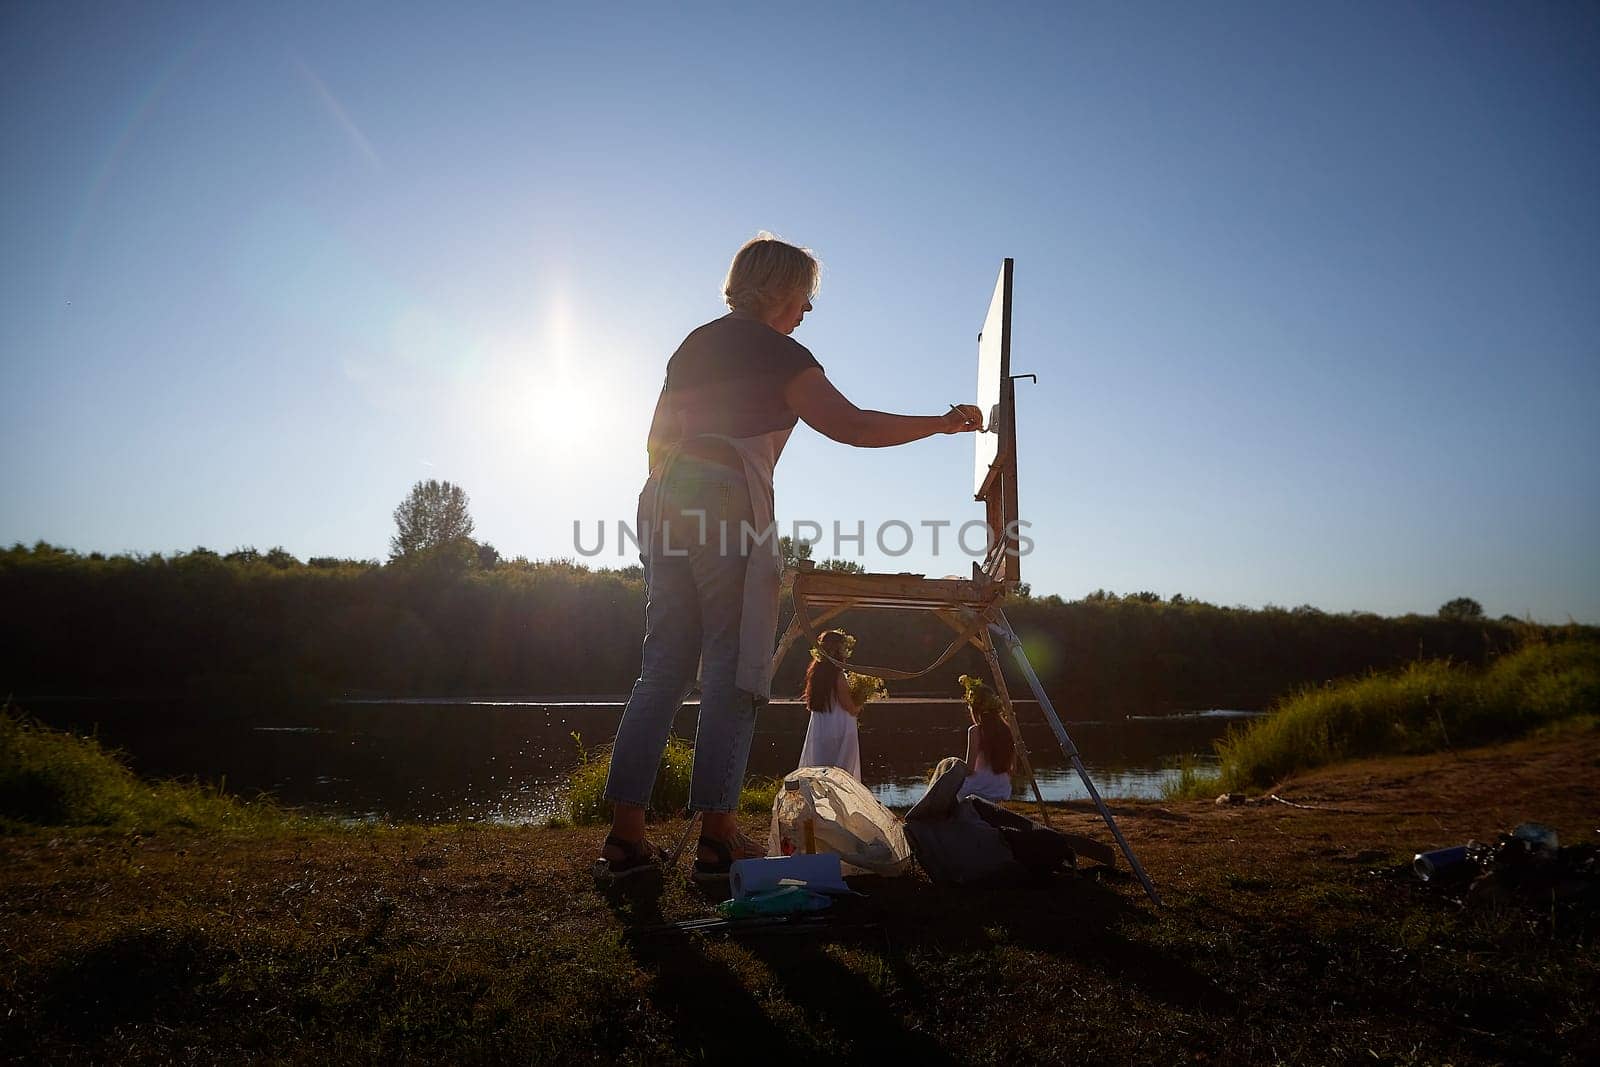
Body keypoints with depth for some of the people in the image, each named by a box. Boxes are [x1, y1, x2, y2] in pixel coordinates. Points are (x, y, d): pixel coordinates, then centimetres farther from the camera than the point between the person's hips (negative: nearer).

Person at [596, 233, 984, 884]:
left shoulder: (694, 344, 23)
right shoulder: (778, 353, 1)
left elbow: (658, 438, 25)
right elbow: (851, 425, -7)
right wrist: (944, 423, 2)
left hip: (663, 504, 8)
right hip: (729, 503, -7)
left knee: (663, 669, 6)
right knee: (732, 671, -3)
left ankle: (625, 837, 5)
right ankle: (718, 841, -1)